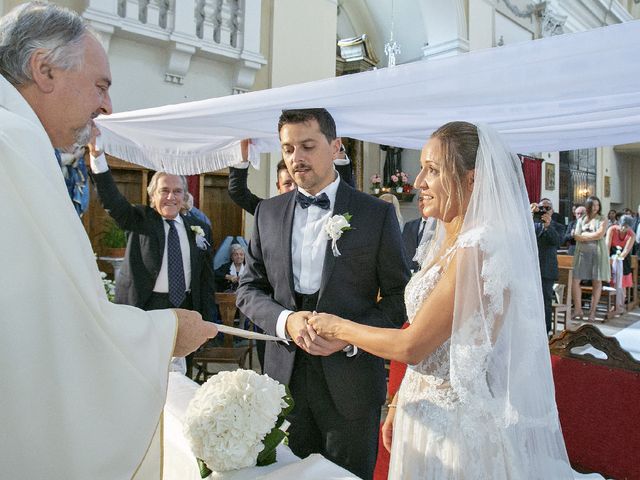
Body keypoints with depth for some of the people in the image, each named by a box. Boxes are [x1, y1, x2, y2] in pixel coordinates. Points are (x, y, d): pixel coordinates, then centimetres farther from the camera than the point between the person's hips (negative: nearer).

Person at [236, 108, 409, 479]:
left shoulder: (377, 214, -5)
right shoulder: (268, 212, 5)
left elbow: (400, 296, -2)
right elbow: (249, 288, 7)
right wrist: (285, 320, -13)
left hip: (350, 380, -2)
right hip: (285, 375, 3)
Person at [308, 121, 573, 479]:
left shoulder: (476, 251, -24)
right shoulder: (448, 242, 4)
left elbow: (412, 346, -21)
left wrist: (339, 328, -9)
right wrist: (400, 402, 10)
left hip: (457, 422, -8)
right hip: (427, 410, 8)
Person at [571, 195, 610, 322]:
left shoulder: (602, 220, 4)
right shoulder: (581, 220, 12)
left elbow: (600, 234, -10)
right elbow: (576, 237, 2)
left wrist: (584, 235, -2)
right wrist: (593, 235, -7)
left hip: (597, 253, -2)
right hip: (582, 253, 2)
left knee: (597, 282, 0)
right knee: (575, 280, -5)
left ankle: (592, 311, 8)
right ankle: (578, 309, 6)